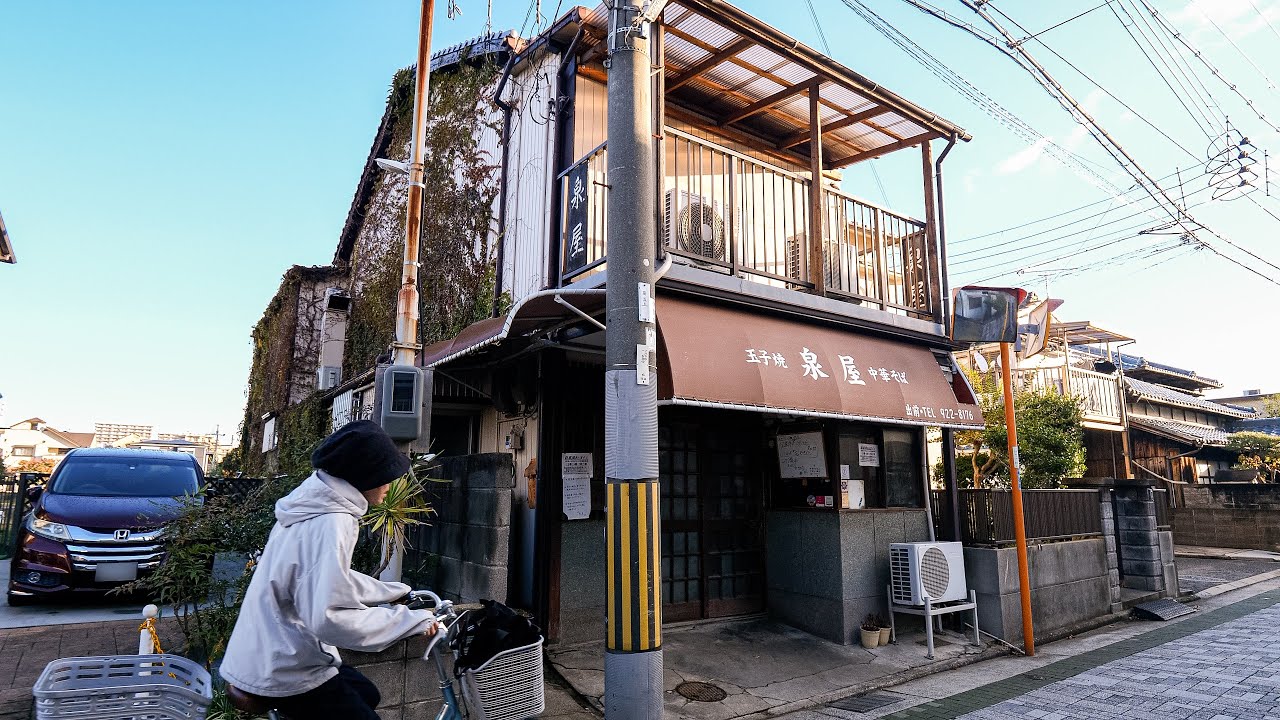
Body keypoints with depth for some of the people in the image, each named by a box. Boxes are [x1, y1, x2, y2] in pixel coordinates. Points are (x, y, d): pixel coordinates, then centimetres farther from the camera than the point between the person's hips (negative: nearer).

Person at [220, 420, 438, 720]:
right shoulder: (331, 523, -26)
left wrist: (395, 592, 18)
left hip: (271, 655, 10)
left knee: (366, 696, 23)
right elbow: (331, 616, -33)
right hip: (285, 670, -10)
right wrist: (411, 619, -25)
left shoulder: (314, 504, 5)